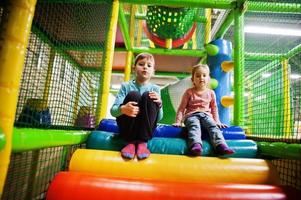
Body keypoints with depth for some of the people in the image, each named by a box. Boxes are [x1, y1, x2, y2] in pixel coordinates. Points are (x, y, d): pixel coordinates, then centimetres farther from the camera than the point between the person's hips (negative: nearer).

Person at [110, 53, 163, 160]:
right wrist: (123, 109, -33)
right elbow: (113, 110, -9)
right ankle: (130, 142, -17)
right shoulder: (126, 86, 1)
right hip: (127, 127, 0)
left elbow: (159, 118, -1)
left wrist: (159, 104, -23)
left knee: (147, 96, -22)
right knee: (133, 95, -25)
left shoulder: (155, 89, 4)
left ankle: (142, 142, -21)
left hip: (146, 128, 1)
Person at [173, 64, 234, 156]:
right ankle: (196, 145, -59)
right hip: (191, 115, -2)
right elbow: (182, 108, 5)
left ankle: (221, 145, -48)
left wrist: (217, 121, 12)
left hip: (206, 115, 3)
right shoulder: (189, 92, 6)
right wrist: (178, 121, -3)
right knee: (194, 127, -35)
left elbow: (214, 108, 22)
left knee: (213, 126, -29)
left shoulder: (211, 93, 14)